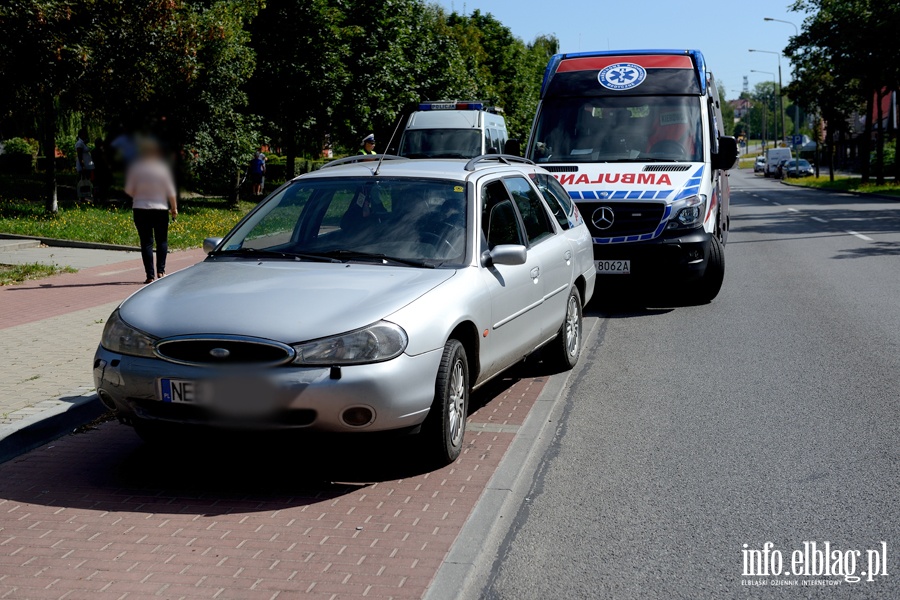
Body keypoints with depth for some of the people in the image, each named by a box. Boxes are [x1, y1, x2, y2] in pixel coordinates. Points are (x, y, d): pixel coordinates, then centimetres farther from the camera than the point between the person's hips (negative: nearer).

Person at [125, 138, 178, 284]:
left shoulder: (135, 168, -3)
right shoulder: (163, 168, -3)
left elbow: (129, 190, 0)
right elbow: (171, 192, -2)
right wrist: (174, 208, 9)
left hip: (140, 209, 0)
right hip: (160, 208, 0)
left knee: (146, 242, 2)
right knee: (162, 240, 12)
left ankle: (150, 275, -2)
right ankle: (160, 270, 3)